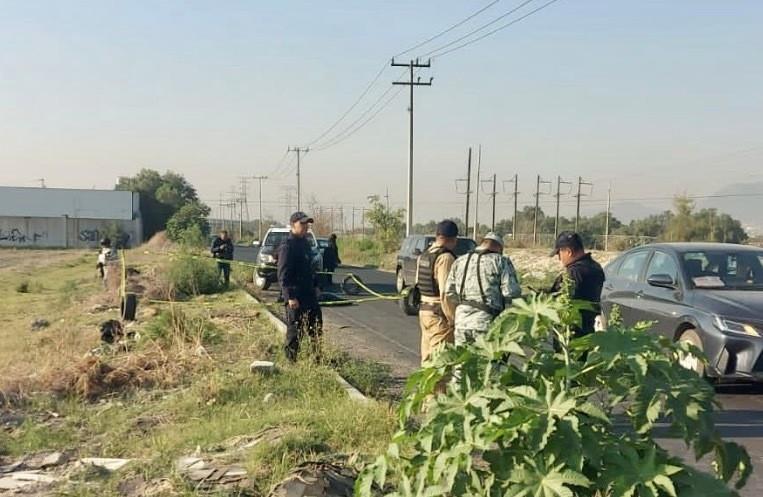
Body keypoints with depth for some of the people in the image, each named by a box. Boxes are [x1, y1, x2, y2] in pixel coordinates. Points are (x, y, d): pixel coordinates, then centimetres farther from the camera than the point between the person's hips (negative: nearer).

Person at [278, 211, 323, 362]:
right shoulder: (287, 246, -16)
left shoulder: (305, 243, 13)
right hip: (295, 296, -9)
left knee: (317, 326, 15)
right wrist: (290, 296, -24)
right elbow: (283, 275, -20)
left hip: (309, 293, 9)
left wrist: (315, 285, 19)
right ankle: (291, 359, 10)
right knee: (295, 330, -1)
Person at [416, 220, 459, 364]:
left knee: (428, 357, 17)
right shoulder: (445, 258, -16)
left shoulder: (423, 256, 11)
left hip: (424, 310, 9)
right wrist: (453, 319, -16)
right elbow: (445, 293, -21)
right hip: (440, 314, -9)